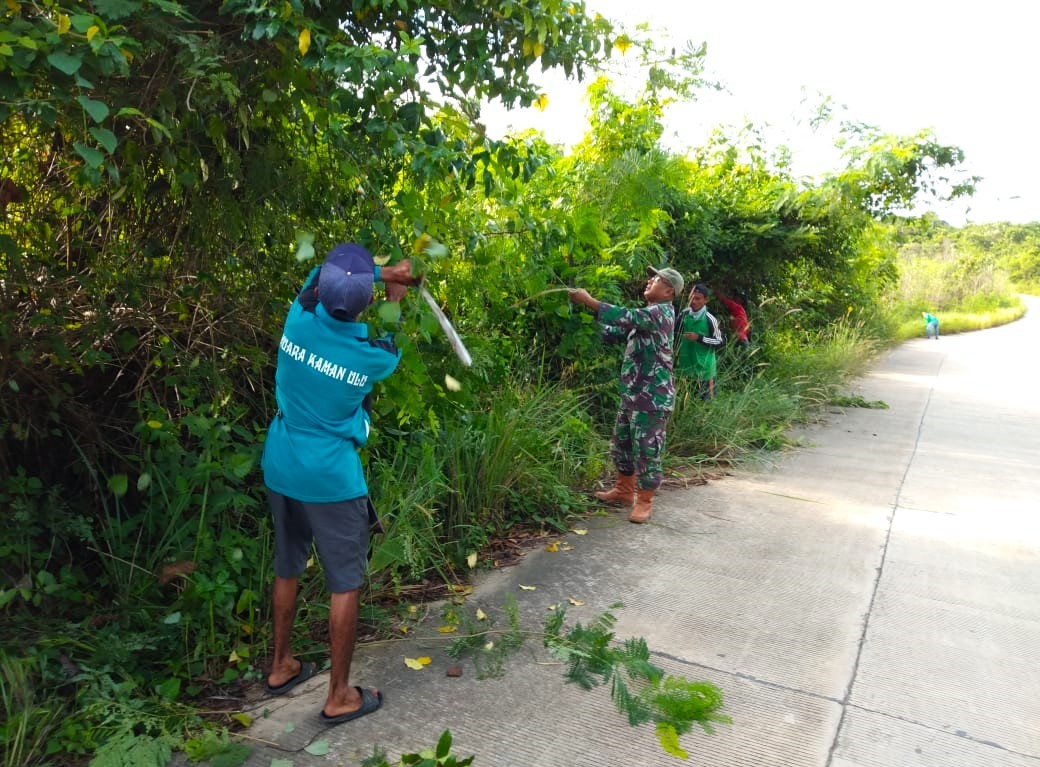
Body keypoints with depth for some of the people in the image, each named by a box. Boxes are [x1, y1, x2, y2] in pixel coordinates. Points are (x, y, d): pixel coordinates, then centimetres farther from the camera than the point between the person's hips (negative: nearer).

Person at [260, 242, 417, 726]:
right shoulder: (372, 354, -19)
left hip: (280, 467, 6)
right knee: (345, 584, 7)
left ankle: (281, 667, 38)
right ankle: (339, 697, 16)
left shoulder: (299, 318, -10)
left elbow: (321, 276, 12)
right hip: (330, 478, -5)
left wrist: (387, 272, 9)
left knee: (287, 570, 21)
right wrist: (396, 293, 20)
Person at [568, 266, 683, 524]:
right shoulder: (647, 314, 17)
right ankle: (623, 490, 32)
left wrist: (589, 301, -24)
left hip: (653, 396, -10)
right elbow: (619, 332, 18)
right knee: (621, 443, 18)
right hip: (633, 393, 10)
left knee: (647, 450, -2)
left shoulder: (662, 312, -14)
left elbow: (625, 317, -28)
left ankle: (644, 502, 9)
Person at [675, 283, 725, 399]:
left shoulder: (710, 319, -13)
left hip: (704, 368, -4)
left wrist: (699, 338, -18)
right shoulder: (684, 314, -1)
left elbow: (720, 342, -9)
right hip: (685, 366, 4)